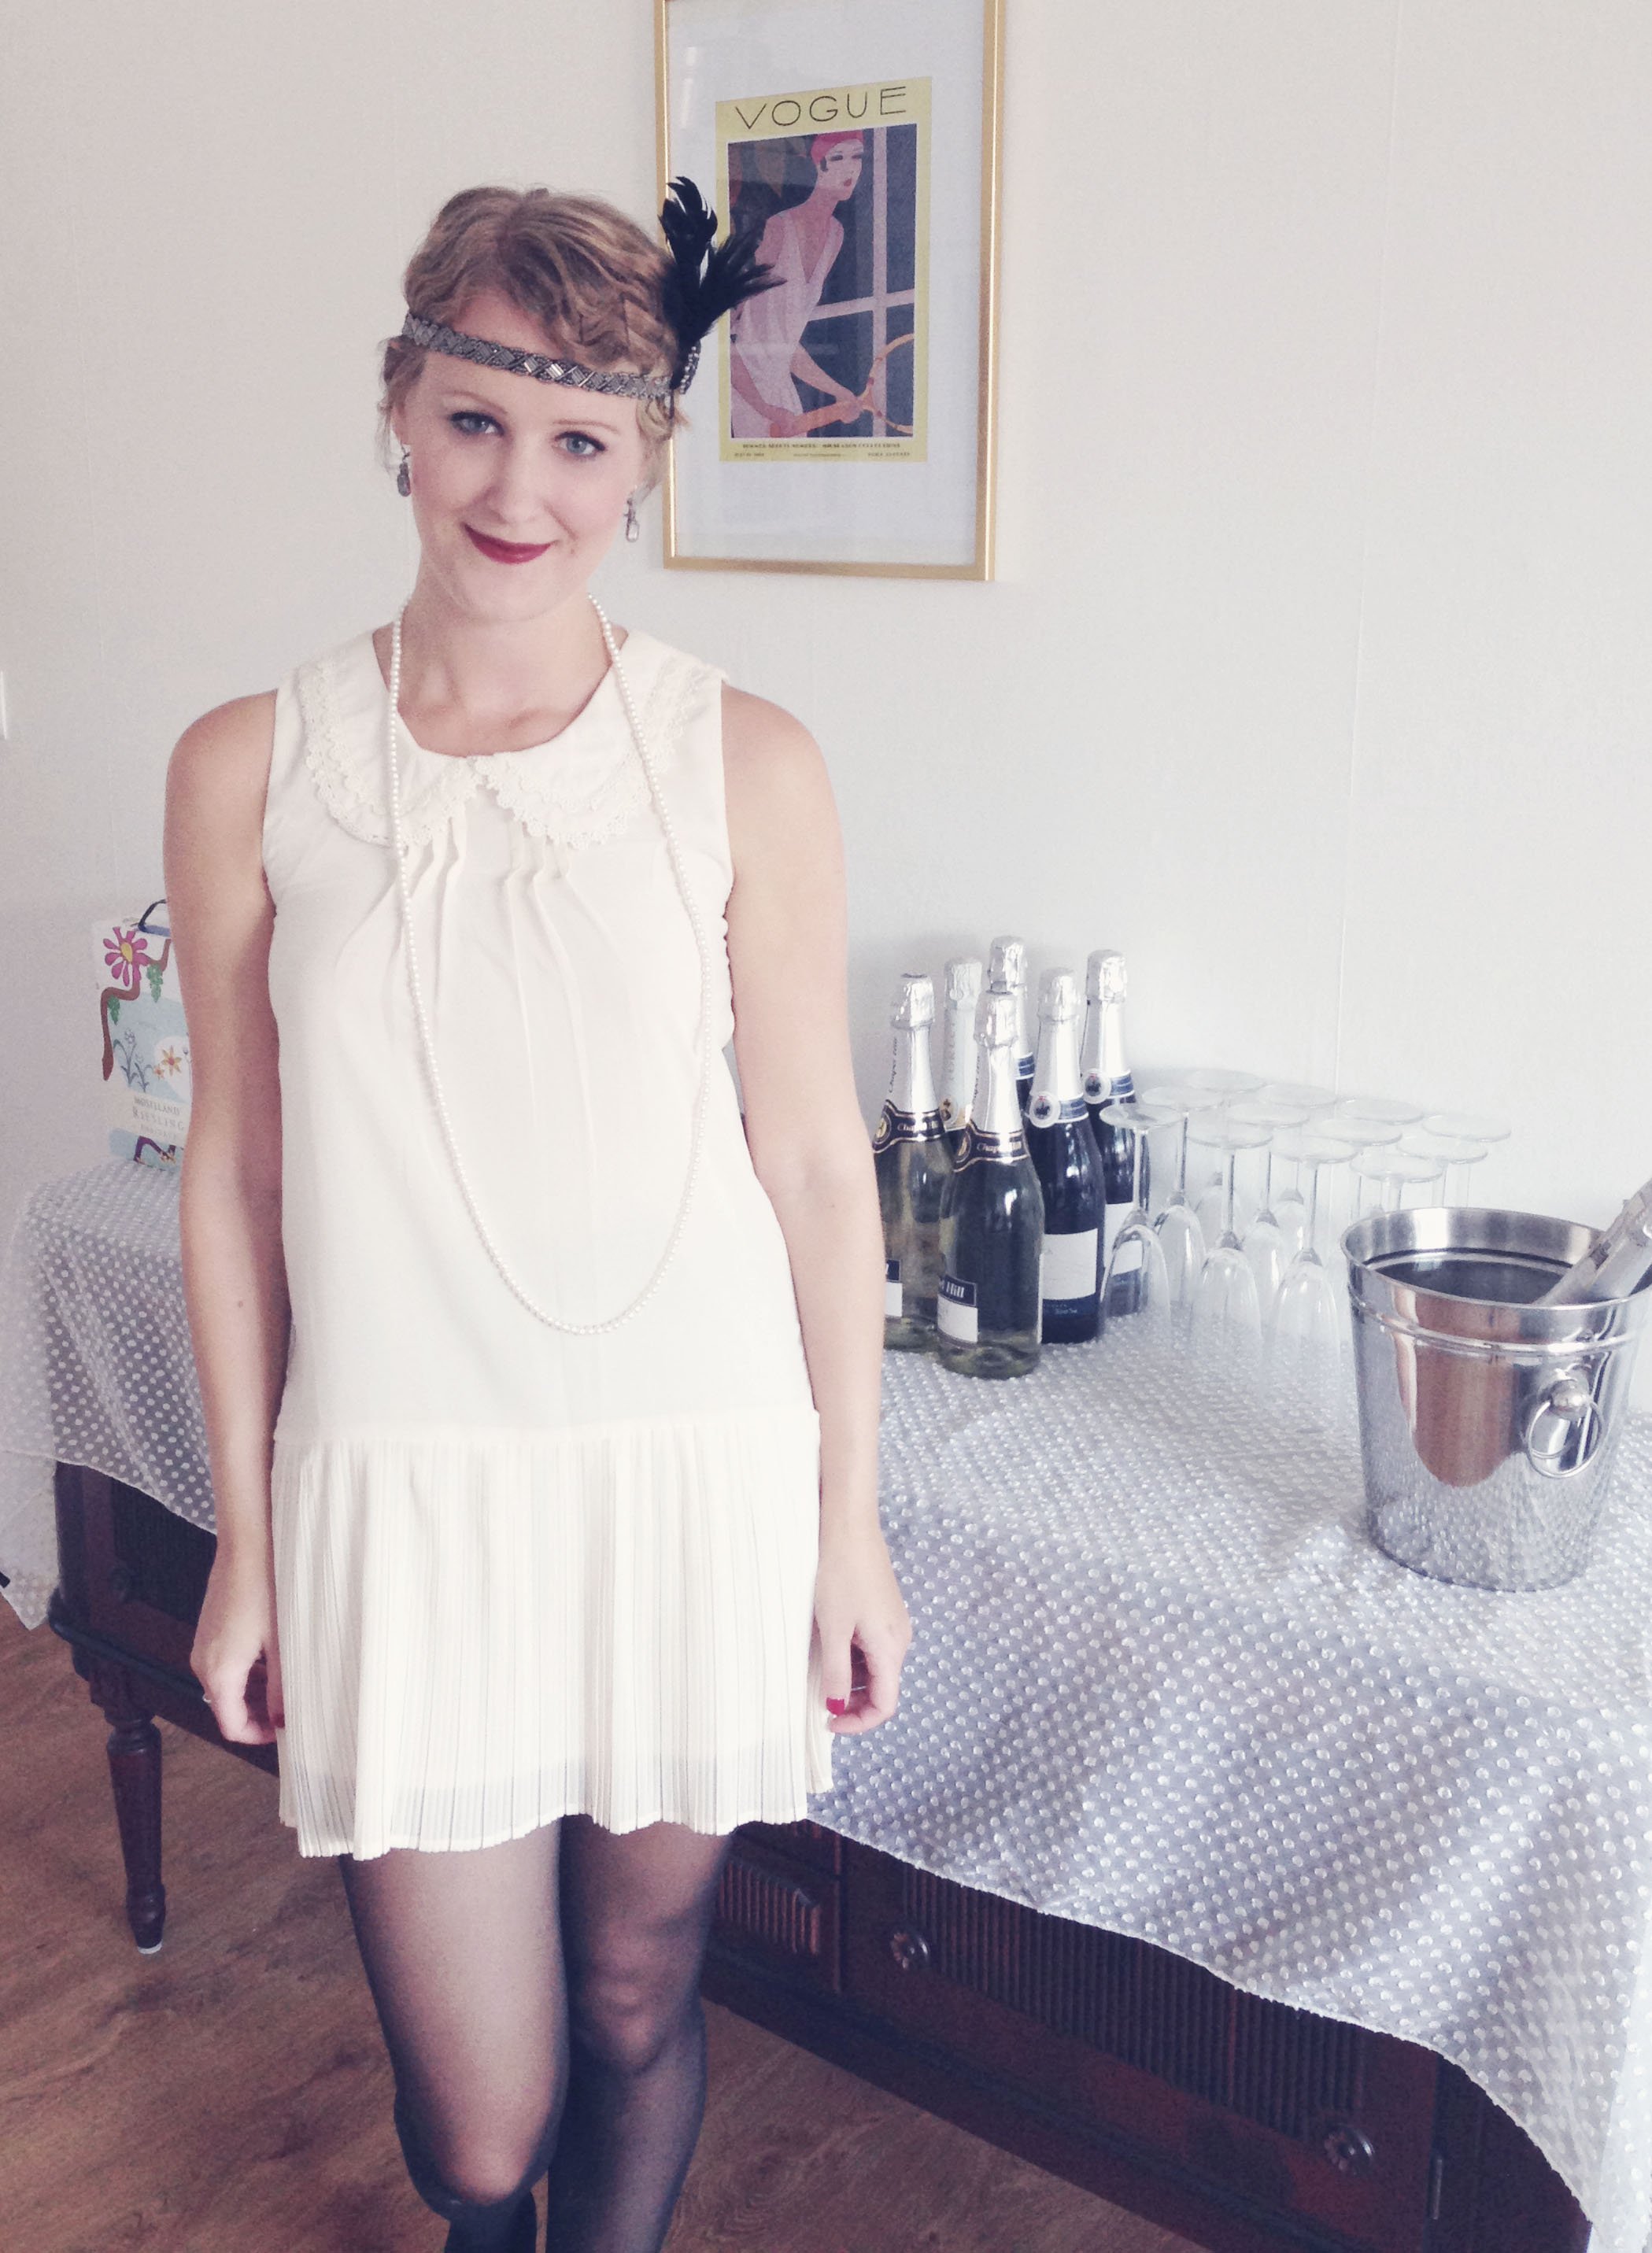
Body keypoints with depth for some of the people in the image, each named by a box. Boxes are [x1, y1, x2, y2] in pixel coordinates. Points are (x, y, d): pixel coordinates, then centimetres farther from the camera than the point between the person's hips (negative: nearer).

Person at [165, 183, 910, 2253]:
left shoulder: (741, 764, -6)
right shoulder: (249, 769, -3)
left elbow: (817, 1165, -1)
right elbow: (237, 1176, 3)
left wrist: (850, 1525, 2)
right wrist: (247, 1540, 6)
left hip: (696, 1473, 0)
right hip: (403, 1487, 1)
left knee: (636, 2005, 17)